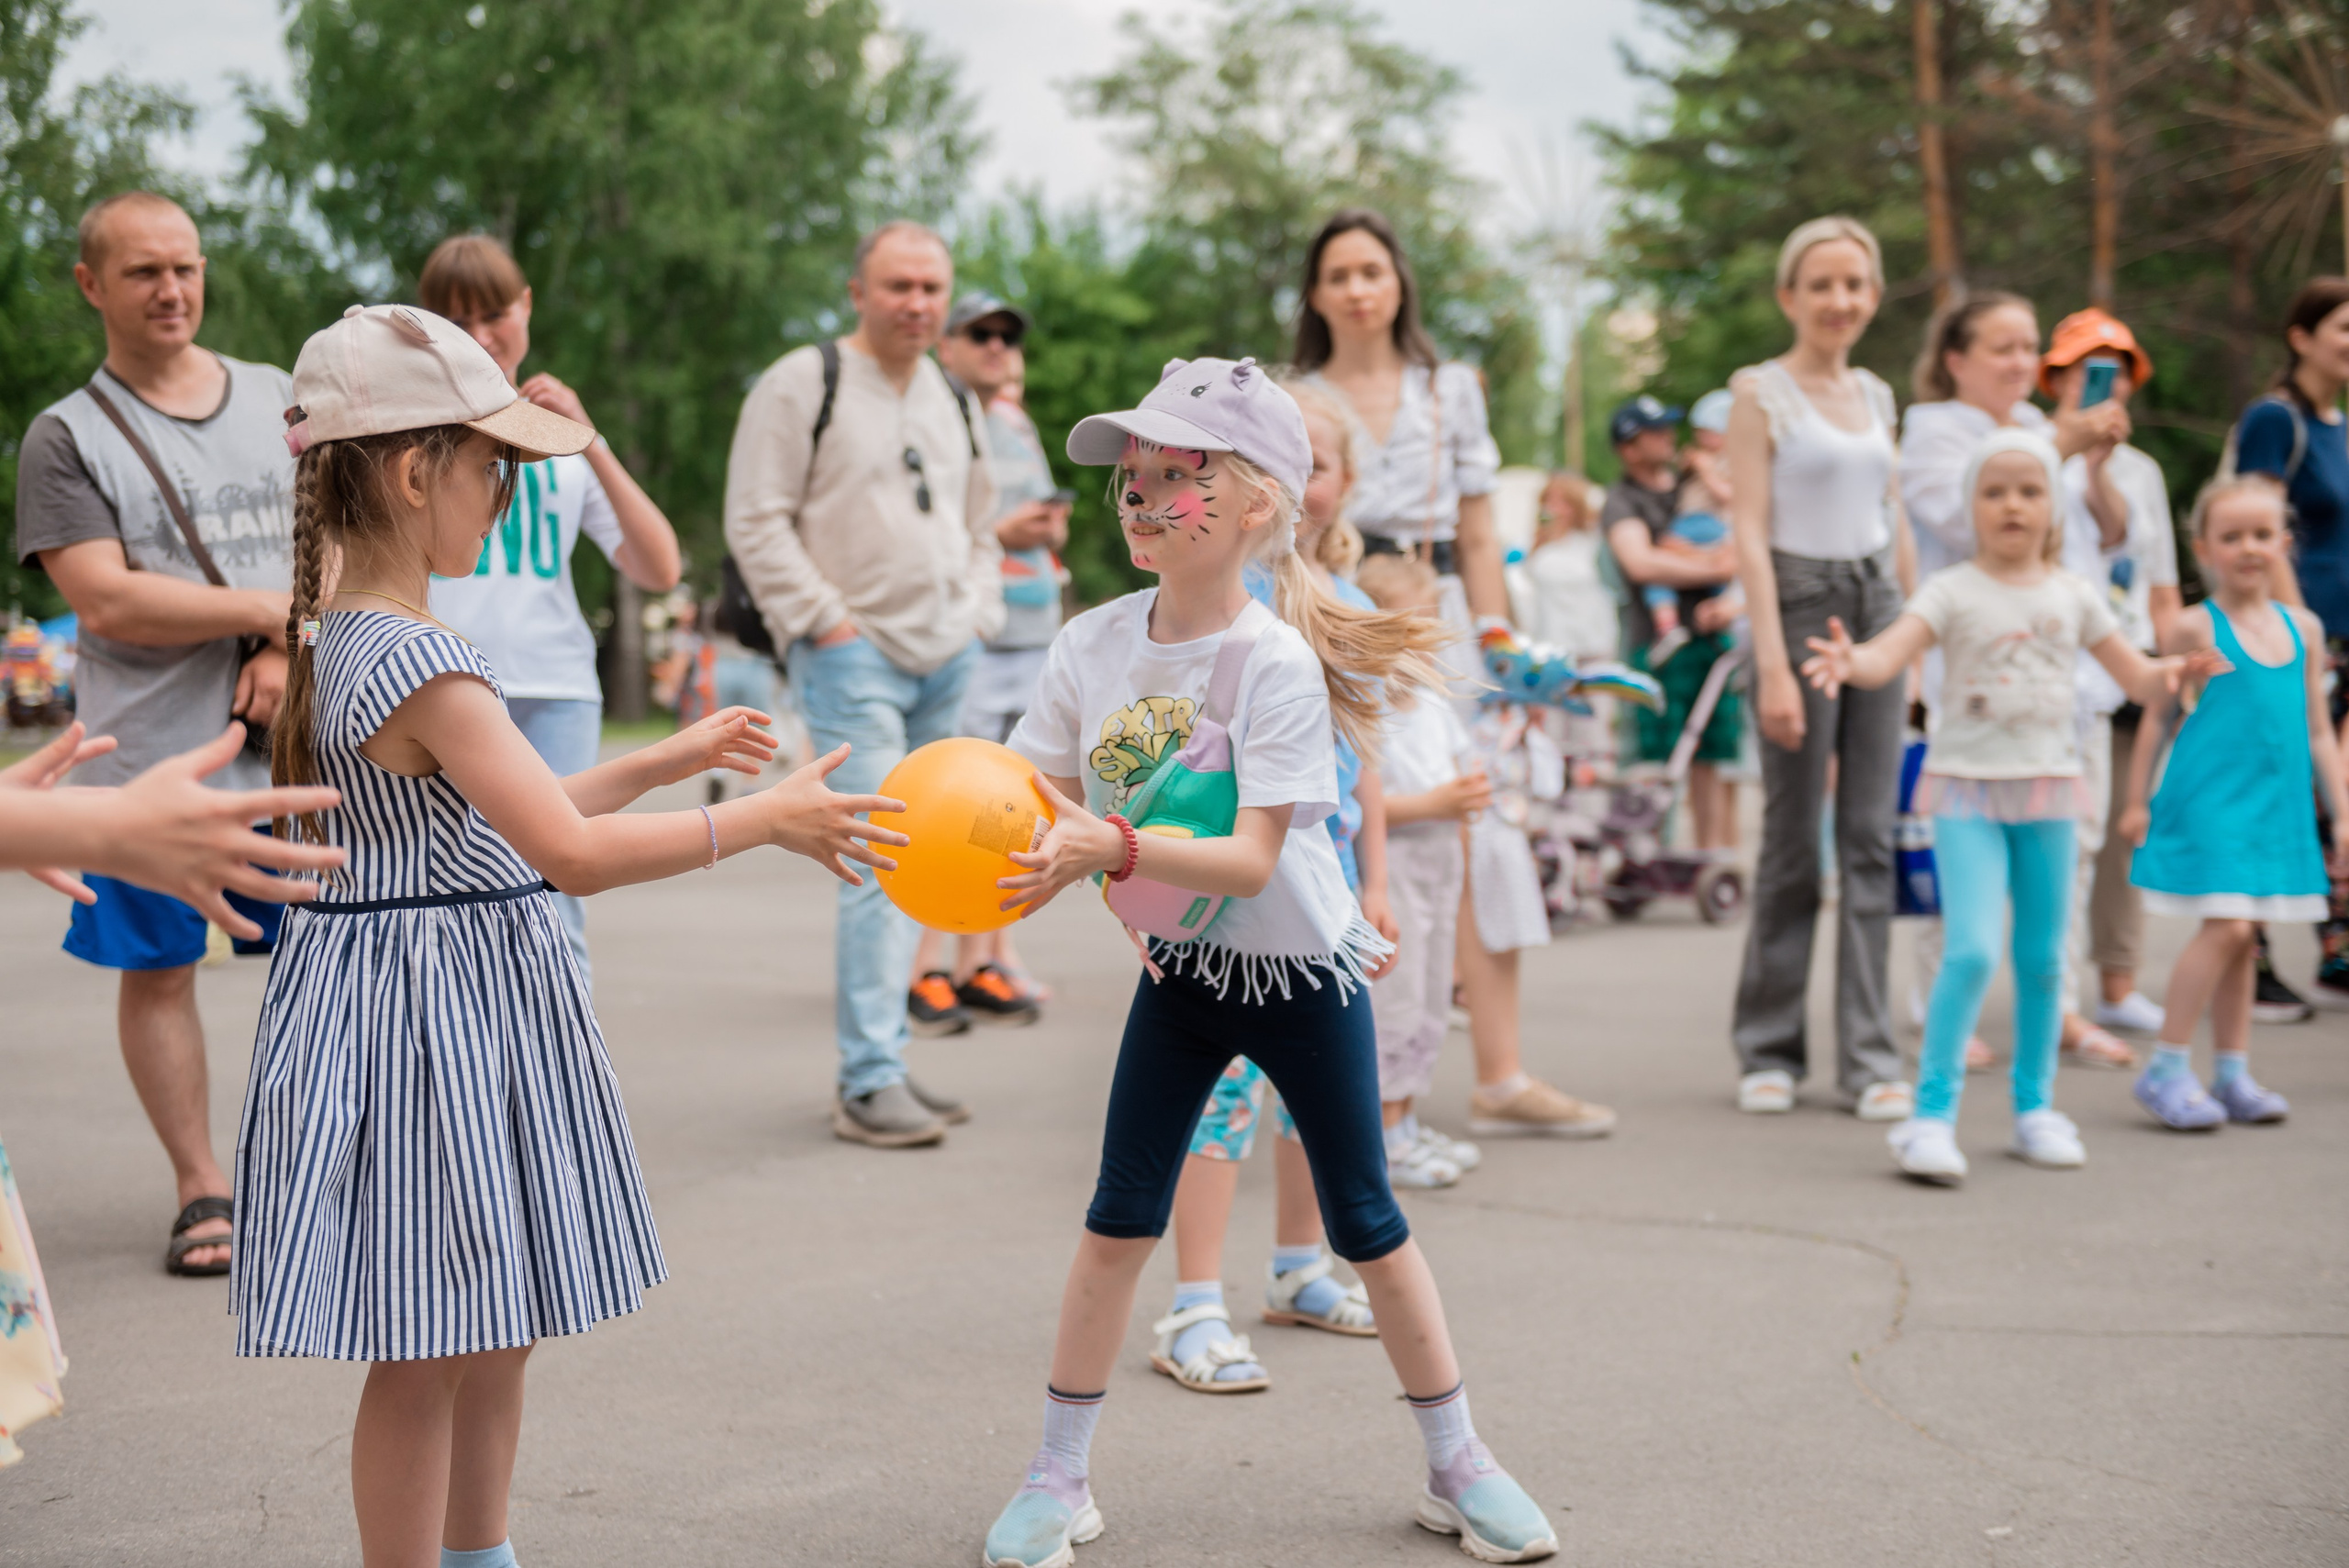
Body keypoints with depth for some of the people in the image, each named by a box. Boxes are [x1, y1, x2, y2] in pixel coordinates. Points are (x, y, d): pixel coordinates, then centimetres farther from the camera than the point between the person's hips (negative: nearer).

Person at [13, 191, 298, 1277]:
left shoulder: (282, 401, 11)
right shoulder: (67, 436, 0)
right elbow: (108, 602, -11)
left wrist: (293, 656, -10)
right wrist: (273, 610, -11)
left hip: (294, 741, 2)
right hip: (149, 756, -2)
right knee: (158, 971, 3)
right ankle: (201, 1188, 16)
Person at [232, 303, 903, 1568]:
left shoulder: (335, 639, 10)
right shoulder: (420, 662, -21)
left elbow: (510, 820, 18)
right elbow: (572, 853, -26)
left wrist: (666, 762, 20)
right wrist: (765, 819, -19)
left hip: (468, 1008, 10)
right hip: (438, 1018, -10)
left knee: (491, 1336, 19)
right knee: (429, 1354, 0)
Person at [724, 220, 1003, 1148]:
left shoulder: (954, 403, 18)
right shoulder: (804, 385, -4)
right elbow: (757, 521, -8)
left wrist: (980, 615, 13)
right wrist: (824, 620, -13)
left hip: (946, 660, 7)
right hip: (853, 654, -7)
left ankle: (869, 1060, 17)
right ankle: (871, 1081, -13)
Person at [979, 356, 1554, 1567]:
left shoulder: (1276, 665, -24)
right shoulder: (1092, 645, -8)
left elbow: (1252, 860, -30)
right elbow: (1038, 796, -4)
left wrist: (1113, 850, -43)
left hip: (1302, 974, -4)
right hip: (1178, 971, 4)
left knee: (1365, 1221, 6)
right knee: (1120, 1216, 5)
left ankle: (1457, 1465, 22)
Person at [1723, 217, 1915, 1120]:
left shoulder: (1875, 394, 13)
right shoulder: (1760, 392, -5)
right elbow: (1750, 533, -10)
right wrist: (1772, 664, -17)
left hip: (1878, 606, 5)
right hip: (1800, 604, -5)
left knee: (1871, 838, 3)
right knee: (1793, 843, 1)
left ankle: (1868, 1055, 7)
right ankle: (1770, 1051, 14)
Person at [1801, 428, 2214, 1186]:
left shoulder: (2074, 596, 7)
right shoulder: (1953, 591, -6)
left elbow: (2137, 677, 13)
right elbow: (1891, 655, -21)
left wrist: (2176, 670, -9)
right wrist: (1851, 661, -44)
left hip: (2047, 788, 4)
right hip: (1967, 787, -4)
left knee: (2042, 957, 11)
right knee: (1973, 950, -17)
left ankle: (2034, 1107, 26)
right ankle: (1932, 1115, -10)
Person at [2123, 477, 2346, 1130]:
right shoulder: (2196, 628, -4)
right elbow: (2161, 716, 2)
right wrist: (2138, 800, 2)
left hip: (2277, 806, 5)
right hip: (2209, 801, -5)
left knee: (2240, 935, 10)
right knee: (2225, 927, -13)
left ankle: (2232, 1073, 18)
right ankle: (2167, 1069, -5)